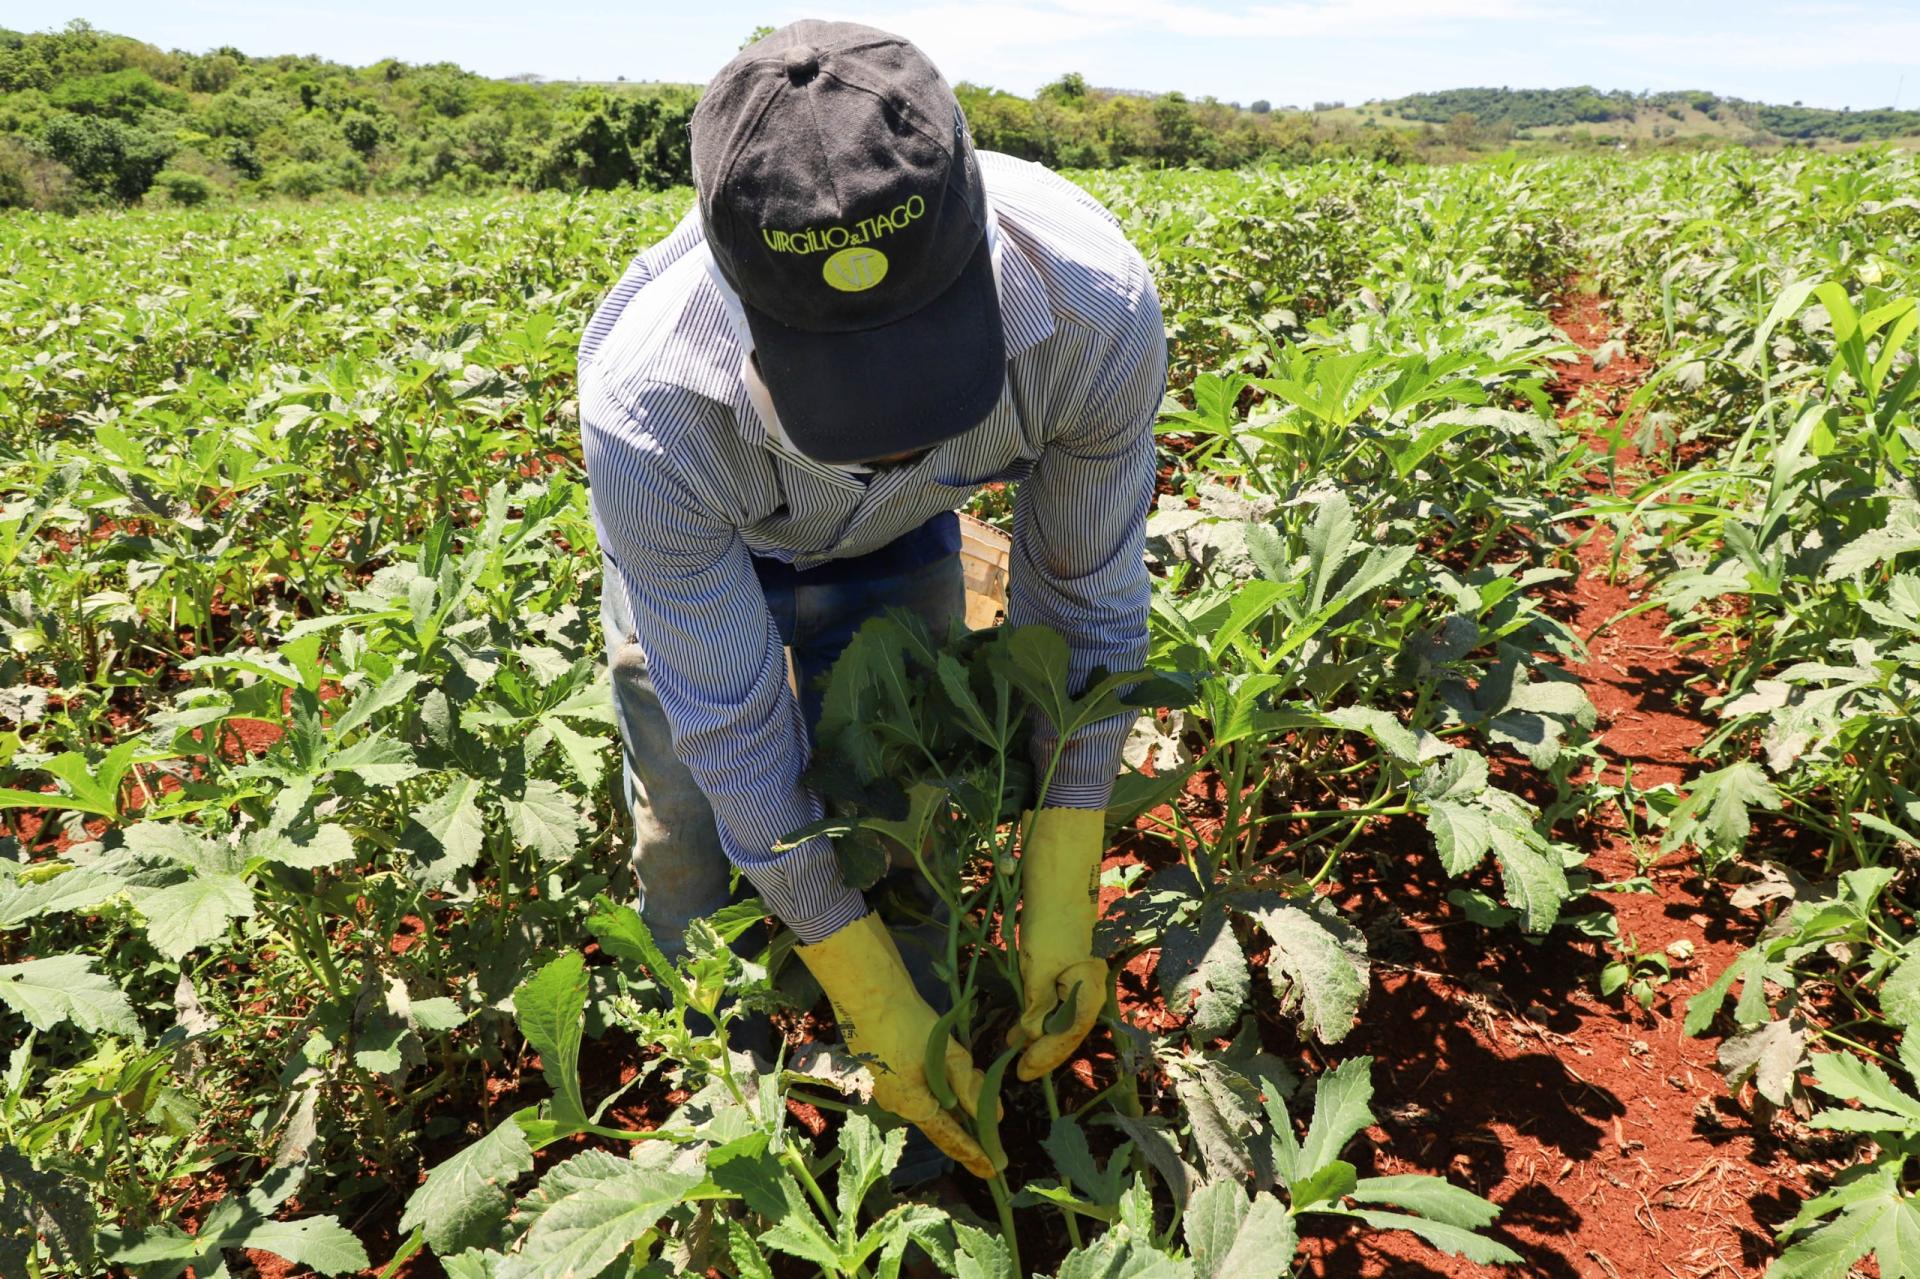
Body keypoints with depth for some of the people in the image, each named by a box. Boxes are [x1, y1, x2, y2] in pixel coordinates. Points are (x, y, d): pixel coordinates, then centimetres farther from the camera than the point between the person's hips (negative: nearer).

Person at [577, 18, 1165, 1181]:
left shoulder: (1098, 310, -39)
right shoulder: (652, 420, -43)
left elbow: (1085, 602, -22)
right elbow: (731, 730, -29)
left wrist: (1062, 899, -22)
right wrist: (873, 1007, -23)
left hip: (898, 535, 2)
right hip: (701, 536, -1)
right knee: (696, 838, 5)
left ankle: (907, 1166, 31)